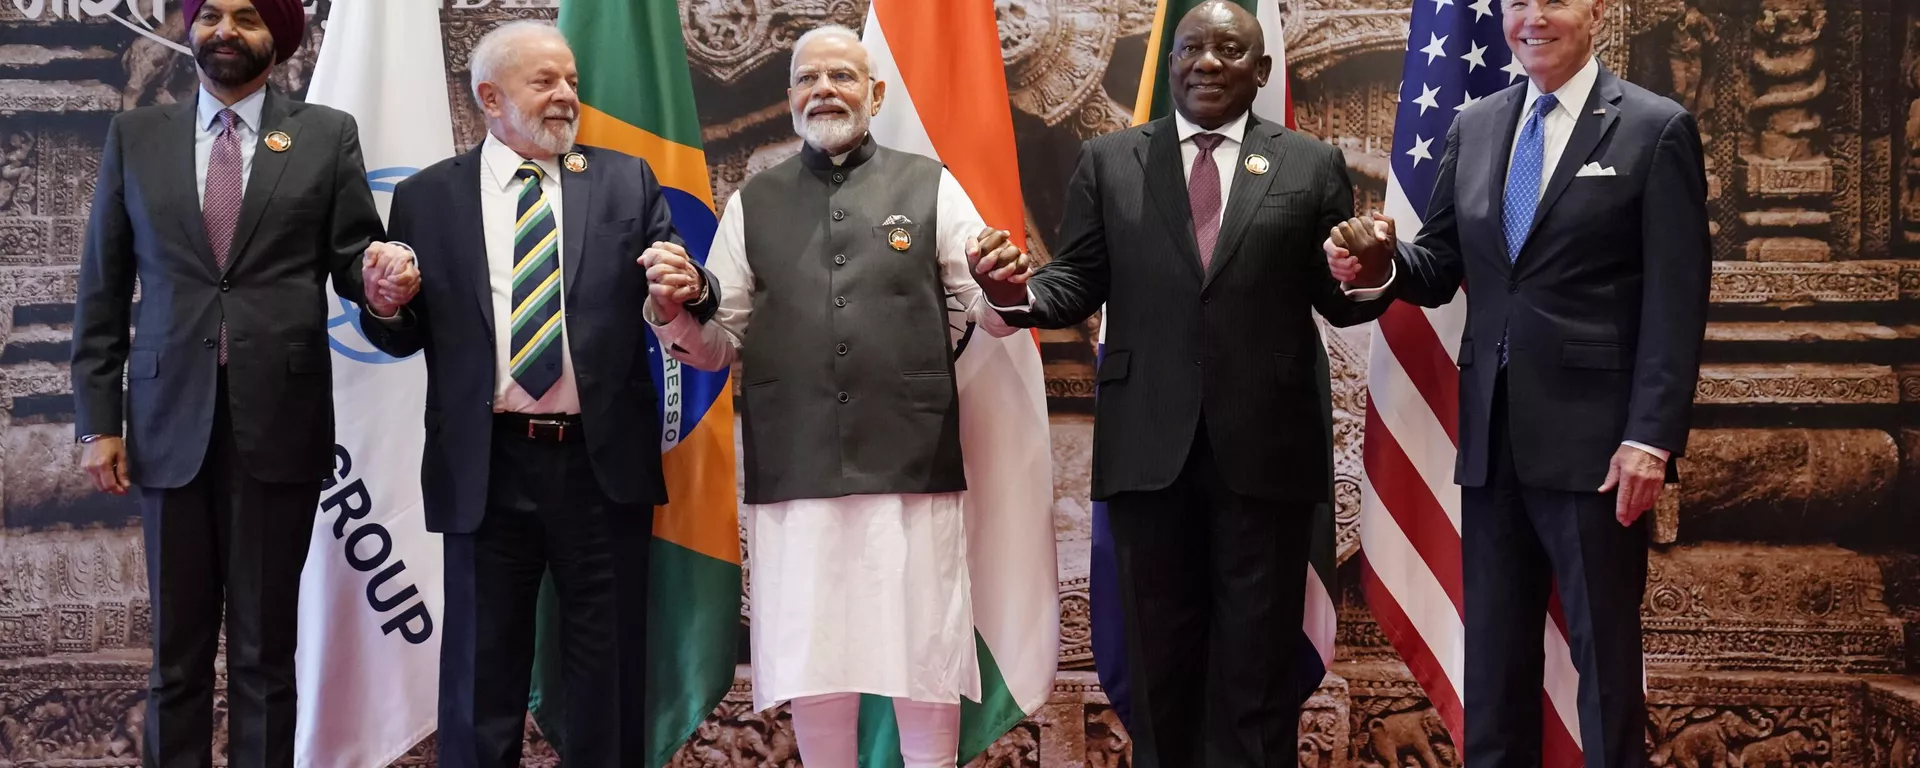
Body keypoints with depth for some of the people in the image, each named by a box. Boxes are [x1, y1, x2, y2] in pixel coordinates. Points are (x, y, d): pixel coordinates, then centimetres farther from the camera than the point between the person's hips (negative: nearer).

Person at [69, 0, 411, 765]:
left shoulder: (327, 135, 6)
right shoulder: (134, 135, 10)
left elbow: (353, 256, 5)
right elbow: (102, 288, 8)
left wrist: (379, 279, -20)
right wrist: (97, 419, 2)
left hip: (280, 421, -1)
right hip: (171, 421, 1)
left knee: (266, 647, 8)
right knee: (178, 648, 9)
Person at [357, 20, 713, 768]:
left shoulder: (627, 181, 7)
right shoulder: (425, 198, 5)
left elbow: (682, 298, 4)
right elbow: (402, 336, 6)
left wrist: (685, 290, -19)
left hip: (603, 462, 1)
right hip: (485, 469, 0)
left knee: (610, 677, 10)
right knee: (482, 673, 9)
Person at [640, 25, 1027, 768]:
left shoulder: (929, 186, 7)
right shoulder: (752, 204, 12)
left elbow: (991, 316, 5)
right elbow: (717, 346, 11)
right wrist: (676, 313, -10)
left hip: (913, 466, -1)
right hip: (795, 472, 2)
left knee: (926, 665, 6)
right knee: (812, 670, 8)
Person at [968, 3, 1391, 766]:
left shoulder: (1311, 164, 5)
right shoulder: (1108, 161, 7)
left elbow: (1341, 302, 2)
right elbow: (1078, 284, 3)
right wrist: (1019, 292, -18)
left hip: (1264, 446, -1)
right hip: (1149, 446, 1)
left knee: (1257, 658, 9)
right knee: (1160, 653, 14)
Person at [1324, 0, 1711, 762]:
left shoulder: (1656, 129, -3)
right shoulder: (1473, 127, 12)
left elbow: (1675, 302, -8)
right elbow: (1441, 266, 12)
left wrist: (1651, 437, -15)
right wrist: (1381, 262, -11)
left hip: (1593, 438, -5)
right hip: (1491, 436, 5)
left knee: (1605, 656, 6)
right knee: (1493, 654, 12)